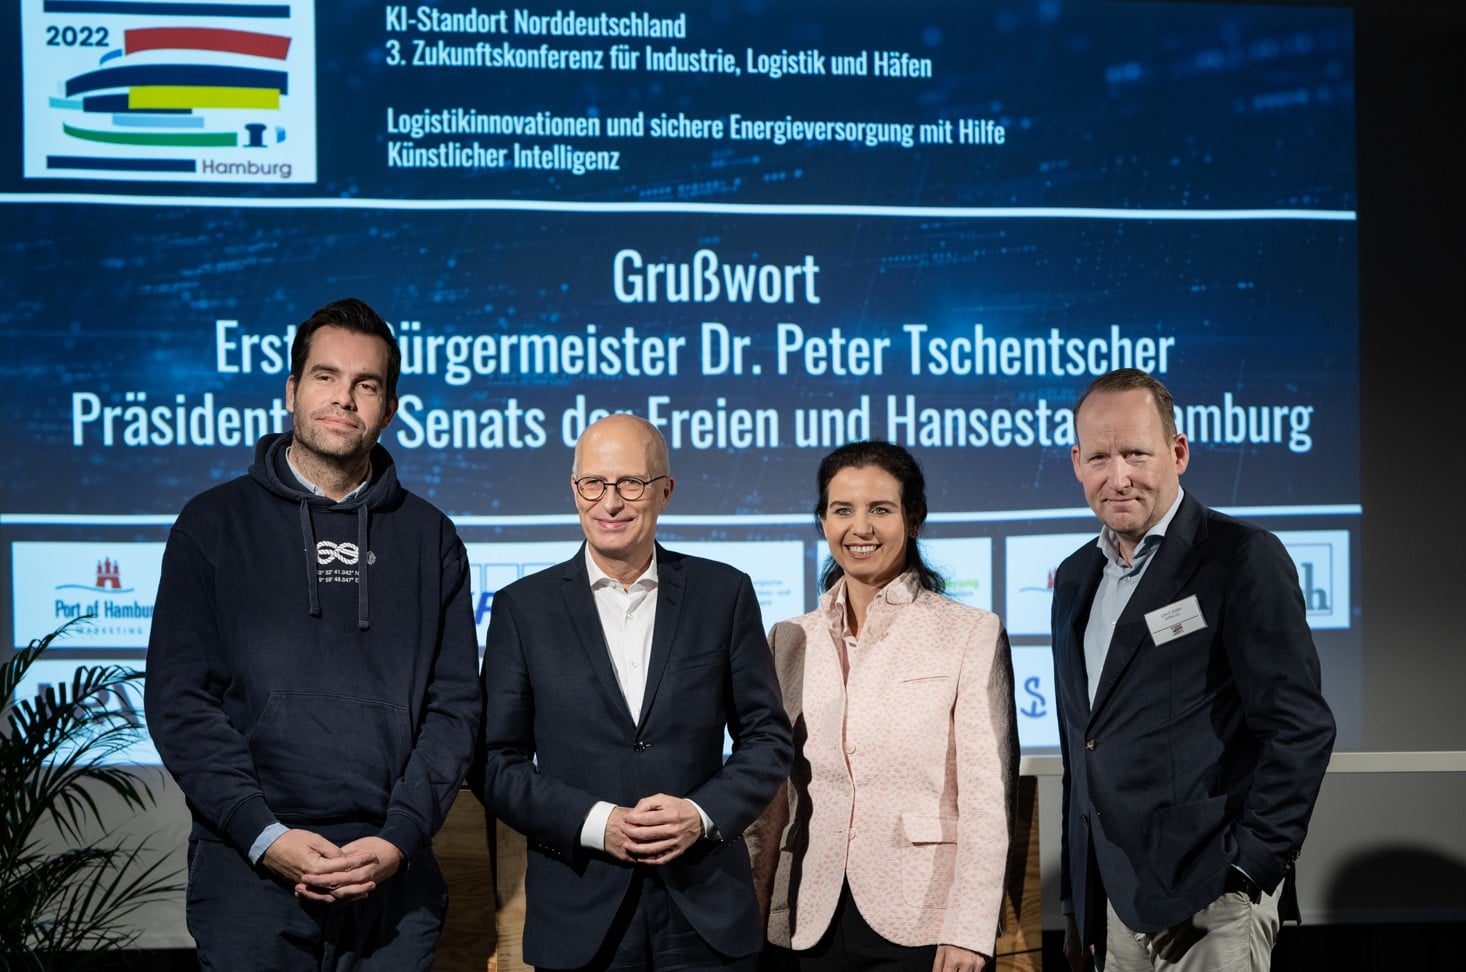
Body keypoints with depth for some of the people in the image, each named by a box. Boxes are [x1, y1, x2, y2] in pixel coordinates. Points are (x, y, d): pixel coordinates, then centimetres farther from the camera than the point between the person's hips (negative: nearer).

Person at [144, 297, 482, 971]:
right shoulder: (214, 524, 4)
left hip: (393, 879, 2)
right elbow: (179, 699, -2)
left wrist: (399, 839, -9)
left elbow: (454, 704, 4)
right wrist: (264, 836, -12)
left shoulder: (429, 537, 8)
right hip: (248, 874, -1)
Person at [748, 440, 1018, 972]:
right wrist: (754, 916, 7)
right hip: (810, 927, 3)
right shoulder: (790, 640, 8)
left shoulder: (972, 633, -3)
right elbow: (773, 795, 11)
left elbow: (987, 796, -6)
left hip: (921, 927, -3)